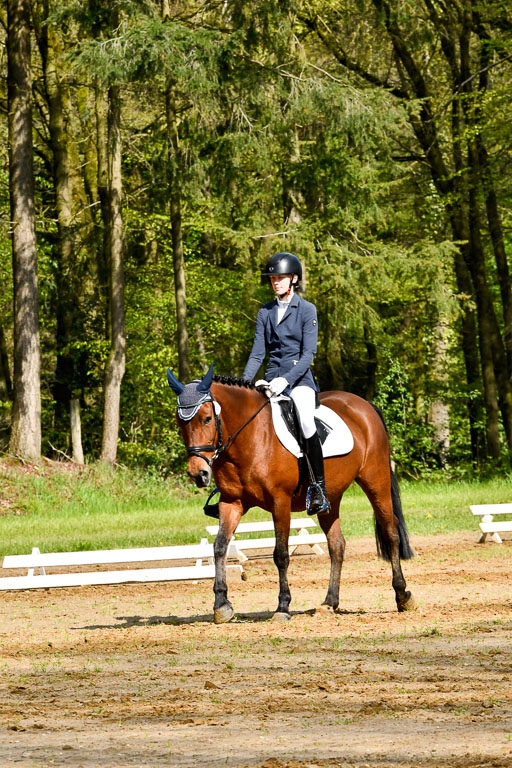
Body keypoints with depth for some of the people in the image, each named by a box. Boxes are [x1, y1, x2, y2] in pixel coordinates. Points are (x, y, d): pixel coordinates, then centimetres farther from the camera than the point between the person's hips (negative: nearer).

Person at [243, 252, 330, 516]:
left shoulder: (307, 310, -1)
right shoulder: (265, 313, 13)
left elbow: (308, 353, -8)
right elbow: (258, 353, 10)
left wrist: (286, 380, -21)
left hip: (300, 378, -5)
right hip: (272, 380, 5)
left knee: (305, 420, -32)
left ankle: (319, 486, -24)